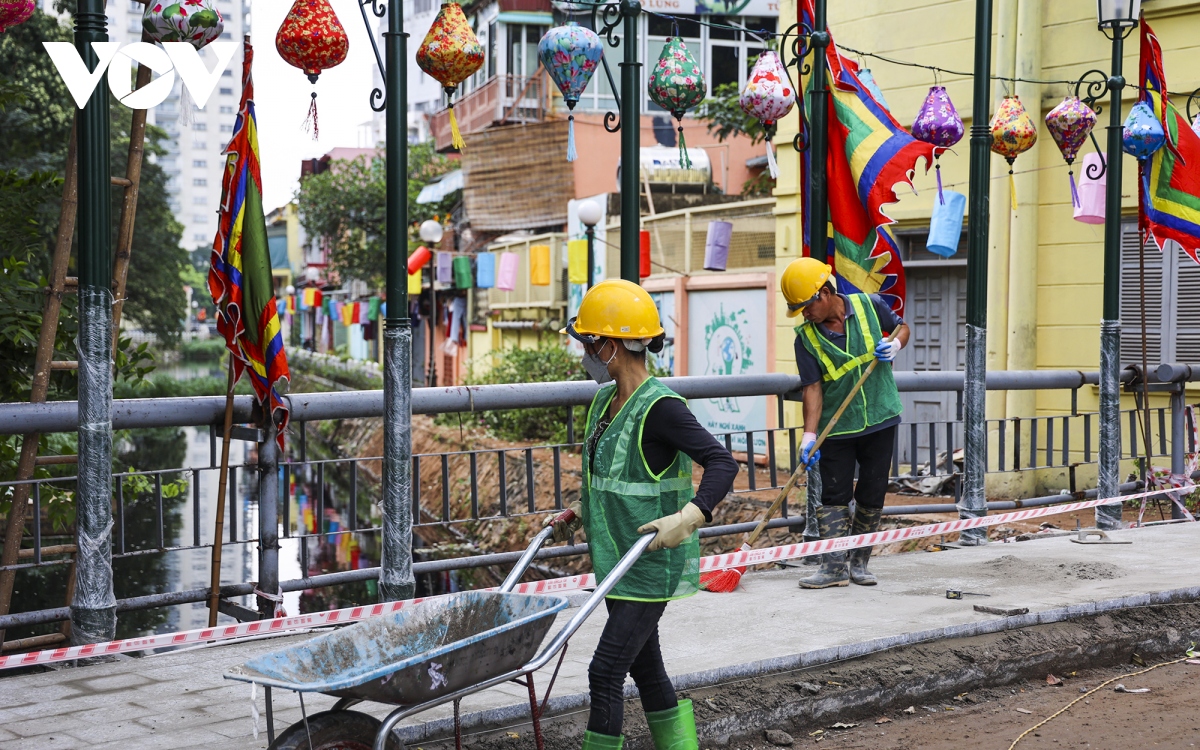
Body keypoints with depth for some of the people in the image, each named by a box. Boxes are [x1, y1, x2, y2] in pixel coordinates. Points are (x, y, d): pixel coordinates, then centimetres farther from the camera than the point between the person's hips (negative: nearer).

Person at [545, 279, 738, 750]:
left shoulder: (659, 408, -18)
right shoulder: (605, 402, 9)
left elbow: (722, 463, -24)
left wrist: (689, 517, -37)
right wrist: (578, 514, 12)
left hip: (652, 567, -9)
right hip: (617, 565, 9)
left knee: (605, 672, -8)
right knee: (646, 670, 16)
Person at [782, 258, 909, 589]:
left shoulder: (870, 306, -6)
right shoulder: (806, 338, -8)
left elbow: (901, 327, 12)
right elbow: (812, 388, -12)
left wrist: (895, 345, -11)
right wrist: (809, 435, -22)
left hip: (880, 420, 1)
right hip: (836, 428, -1)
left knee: (872, 495, 6)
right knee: (834, 496, -4)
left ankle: (858, 562, 18)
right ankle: (834, 566, 0)